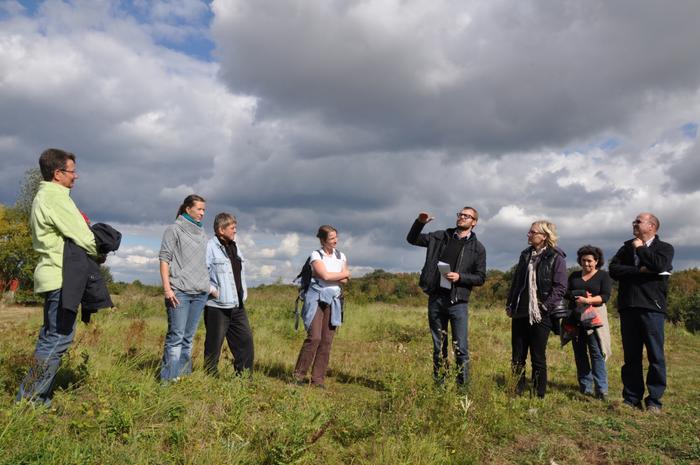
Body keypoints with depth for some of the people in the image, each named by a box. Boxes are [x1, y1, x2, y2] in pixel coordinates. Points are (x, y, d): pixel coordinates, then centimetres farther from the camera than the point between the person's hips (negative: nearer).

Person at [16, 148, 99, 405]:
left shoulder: (42, 197, 19)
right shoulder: (56, 197, -14)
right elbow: (83, 239, -16)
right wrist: (99, 252, 3)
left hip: (53, 276, 11)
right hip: (62, 278, -11)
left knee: (51, 337, 15)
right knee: (58, 338, -6)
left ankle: (39, 398, 22)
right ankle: (29, 399, 0)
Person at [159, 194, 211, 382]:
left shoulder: (202, 233, 18)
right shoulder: (174, 229, 2)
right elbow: (164, 258, -4)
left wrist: (210, 286, 15)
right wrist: (167, 288, -12)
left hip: (200, 292, 5)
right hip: (179, 291, -5)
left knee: (189, 337, 6)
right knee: (176, 336, -8)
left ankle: (183, 375, 10)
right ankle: (169, 378, -3)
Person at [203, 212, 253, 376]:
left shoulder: (234, 247, 15)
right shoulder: (210, 247, -11)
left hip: (237, 305, 8)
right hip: (217, 306, -8)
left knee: (245, 339, 8)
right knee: (214, 343, 3)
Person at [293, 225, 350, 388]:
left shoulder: (341, 256, 14)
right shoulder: (316, 255, -1)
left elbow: (344, 281, 6)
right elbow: (326, 276, -14)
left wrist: (331, 276, -7)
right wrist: (345, 273, -1)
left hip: (333, 301, 5)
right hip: (317, 298, -4)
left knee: (327, 340, 1)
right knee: (314, 337, -14)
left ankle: (318, 379, 9)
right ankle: (298, 374, 1)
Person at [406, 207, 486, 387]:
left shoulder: (478, 248, 4)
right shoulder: (440, 237, 10)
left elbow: (480, 278, 2)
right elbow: (412, 239, 15)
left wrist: (460, 277, -14)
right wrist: (420, 222, -3)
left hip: (458, 302, -2)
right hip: (435, 300, 2)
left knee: (461, 348, -3)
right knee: (439, 348, 11)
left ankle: (463, 386, 8)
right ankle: (439, 385, 20)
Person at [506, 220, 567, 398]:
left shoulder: (556, 258, -6)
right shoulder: (526, 254, 12)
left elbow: (560, 288, -11)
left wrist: (545, 306, -17)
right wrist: (510, 304, 11)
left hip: (540, 316, -5)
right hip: (520, 313, 6)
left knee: (538, 358, 3)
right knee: (517, 357, 9)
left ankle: (539, 395, 16)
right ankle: (516, 392, 20)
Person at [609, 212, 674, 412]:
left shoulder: (664, 248, 6)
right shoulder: (626, 248, 17)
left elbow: (659, 265, -17)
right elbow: (614, 270, 1)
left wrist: (640, 248, -3)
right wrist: (640, 270, -11)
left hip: (651, 307, -4)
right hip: (628, 307, 4)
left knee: (656, 356, -1)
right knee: (631, 356, 7)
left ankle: (654, 400, 8)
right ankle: (631, 398, 14)